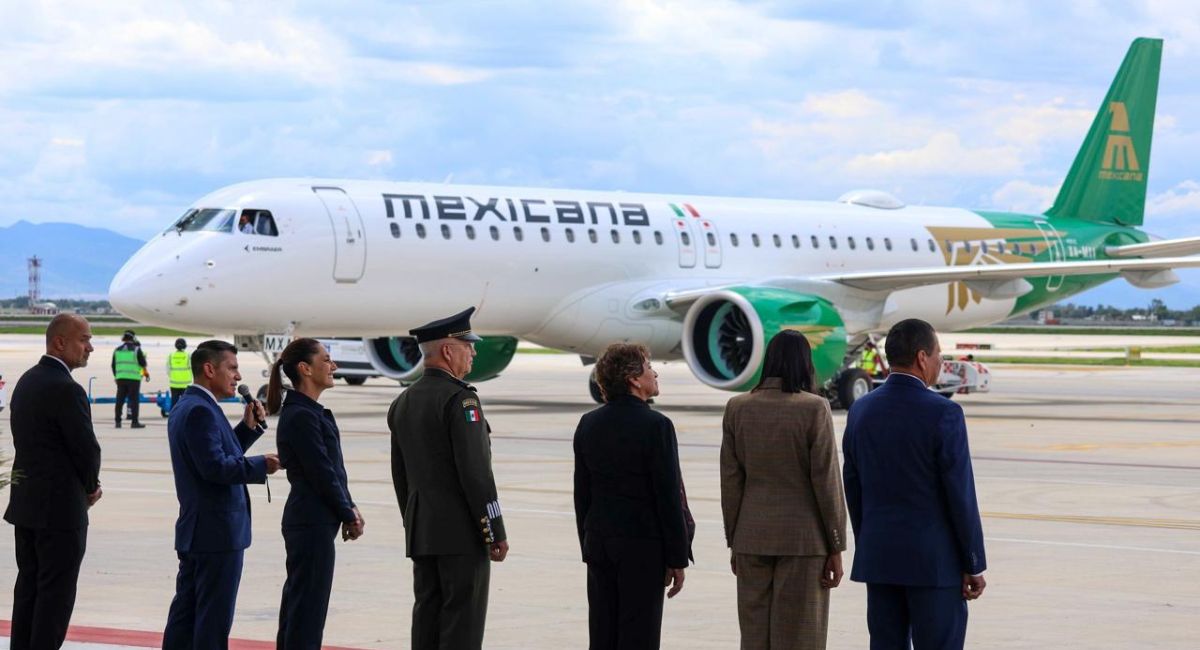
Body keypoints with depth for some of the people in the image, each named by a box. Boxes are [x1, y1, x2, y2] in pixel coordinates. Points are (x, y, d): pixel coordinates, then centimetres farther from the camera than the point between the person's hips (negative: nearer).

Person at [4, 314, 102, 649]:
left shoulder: (27, 381, 10)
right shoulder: (66, 389, -19)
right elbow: (87, 449, -16)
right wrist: (90, 486, 5)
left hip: (25, 504, 9)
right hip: (60, 508, -9)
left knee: (28, 585, 14)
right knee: (56, 592, -3)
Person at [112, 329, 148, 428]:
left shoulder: (117, 350, 8)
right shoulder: (136, 349, -5)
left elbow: (113, 365, 13)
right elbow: (143, 363, -1)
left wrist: (116, 376, 24)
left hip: (120, 378, 4)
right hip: (134, 378, -4)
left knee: (120, 400, 8)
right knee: (134, 400, 0)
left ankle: (118, 421, 8)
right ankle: (134, 422, -3)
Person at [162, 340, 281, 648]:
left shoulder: (184, 408, 16)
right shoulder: (200, 410, -18)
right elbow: (215, 467, -24)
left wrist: (248, 427, 8)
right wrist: (260, 465, -15)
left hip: (194, 530, 10)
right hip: (217, 531, -10)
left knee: (186, 610, 13)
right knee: (214, 616, -4)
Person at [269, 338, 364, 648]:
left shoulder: (310, 411, 13)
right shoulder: (301, 416, -18)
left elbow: (332, 468, 16)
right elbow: (321, 473, -17)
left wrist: (349, 507, 8)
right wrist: (349, 515, -8)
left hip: (309, 521, 10)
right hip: (313, 522, -10)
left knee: (298, 602, 15)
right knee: (308, 604, -4)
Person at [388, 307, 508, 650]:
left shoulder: (402, 403, 13)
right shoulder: (460, 398, -13)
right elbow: (476, 471, -18)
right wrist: (496, 531, -13)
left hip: (420, 533, 8)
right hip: (462, 532, -8)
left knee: (427, 617, 8)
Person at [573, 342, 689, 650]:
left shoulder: (588, 425, 6)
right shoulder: (655, 426, -13)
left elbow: (582, 494, 10)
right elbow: (669, 497, -12)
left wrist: (589, 549, 17)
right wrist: (677, 558, -7)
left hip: (599, 544, 6)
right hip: (643, 545, -6)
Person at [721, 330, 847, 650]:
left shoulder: (737, 408, 1)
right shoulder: (814, 408, -9)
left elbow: (730, 481, 3)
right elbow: (826, 481, -9)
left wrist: (734, 541, 12)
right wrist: (836, 547, -3)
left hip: (752, 538, 4)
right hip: (803, 538, -4)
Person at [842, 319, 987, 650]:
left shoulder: (861, 411, 4)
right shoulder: (944, 414, -14)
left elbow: (853, 490, 10)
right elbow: (961, 496, -13)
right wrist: (974, 565, -6)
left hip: (878, 558, 6)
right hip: (934, 561, -6)